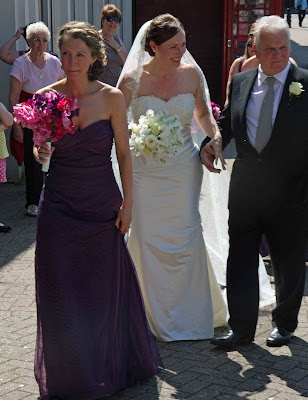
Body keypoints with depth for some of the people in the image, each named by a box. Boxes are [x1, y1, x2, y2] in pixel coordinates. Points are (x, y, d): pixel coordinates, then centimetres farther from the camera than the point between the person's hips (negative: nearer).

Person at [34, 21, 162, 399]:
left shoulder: (111, 98, -7)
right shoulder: (46, 97, -5)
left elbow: (124, 154, 0)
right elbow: (40, 150, 5)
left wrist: (127, 202, -3)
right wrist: (40, 152, -17)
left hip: (102, 204, 0)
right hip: (59, 205, 1)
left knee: (107, 286, 10)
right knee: (62, 291, 6)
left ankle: (113, 363, 33)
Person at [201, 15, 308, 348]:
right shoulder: (240, 83, 4)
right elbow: (226, 123, 17)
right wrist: (209, 144, -2)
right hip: (245, 189, 3)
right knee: (240, 261, 6)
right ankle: (241, 327, 19)